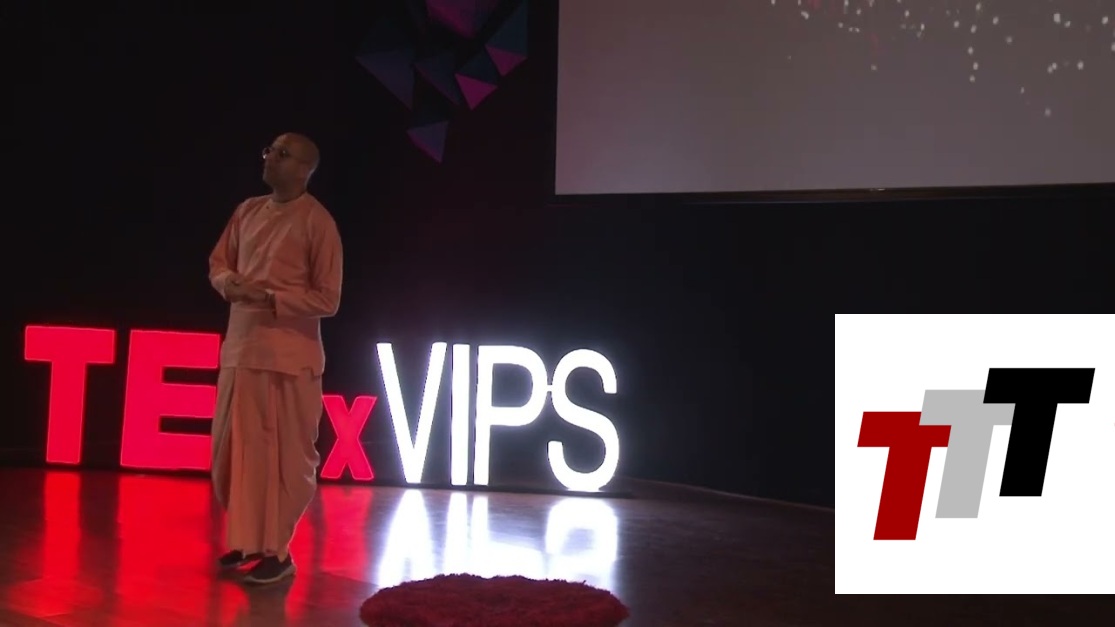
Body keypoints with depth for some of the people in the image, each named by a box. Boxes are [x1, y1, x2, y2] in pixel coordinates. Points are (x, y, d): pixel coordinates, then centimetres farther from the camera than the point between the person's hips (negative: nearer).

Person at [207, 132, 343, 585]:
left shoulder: (317, 222, -9)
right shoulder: (248, 211, 11)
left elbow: (328, 299, -11)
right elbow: (218, 262, 19)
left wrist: (270, 297, -19)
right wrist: (230, 283, -4)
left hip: (289, 356, -7)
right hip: (239, 347, 7)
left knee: (286, 455, 0)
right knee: (234, 448, 13)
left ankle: (278, 551, 11)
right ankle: (247, 538, 29)